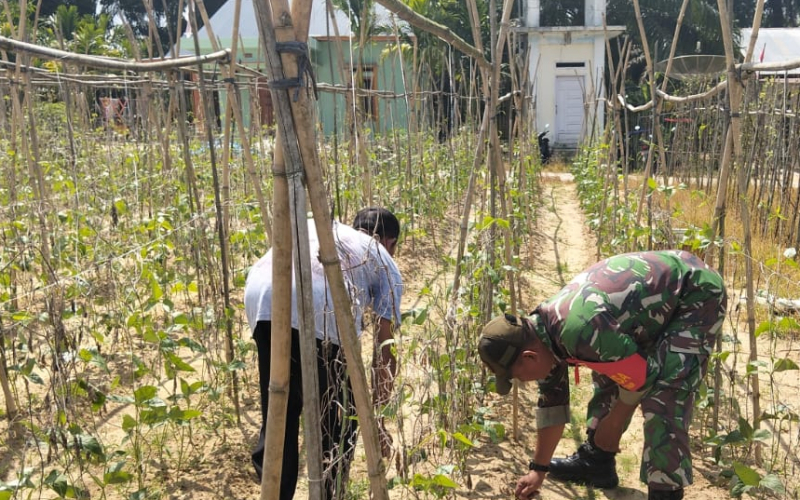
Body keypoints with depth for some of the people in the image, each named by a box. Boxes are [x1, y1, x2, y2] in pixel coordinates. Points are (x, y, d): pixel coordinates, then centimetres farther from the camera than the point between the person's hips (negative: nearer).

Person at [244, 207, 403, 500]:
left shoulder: (314, 226, 40)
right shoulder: (385, 264, 29)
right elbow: (386, 350, 24)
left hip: (261, 294, 4)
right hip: (321, 305, -4)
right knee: (338, 423, 18)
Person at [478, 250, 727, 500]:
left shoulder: (580, 331, -35)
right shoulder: (544, 331, -4)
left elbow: (640, 377, -22)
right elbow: (552, 402, 9)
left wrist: (611, 428, -3)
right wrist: (538, 469, 17)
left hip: (697, 292, -9)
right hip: (662, 288, 9)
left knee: (663, 393, -18)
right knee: (608, 373, 11)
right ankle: (597, 459, 24)